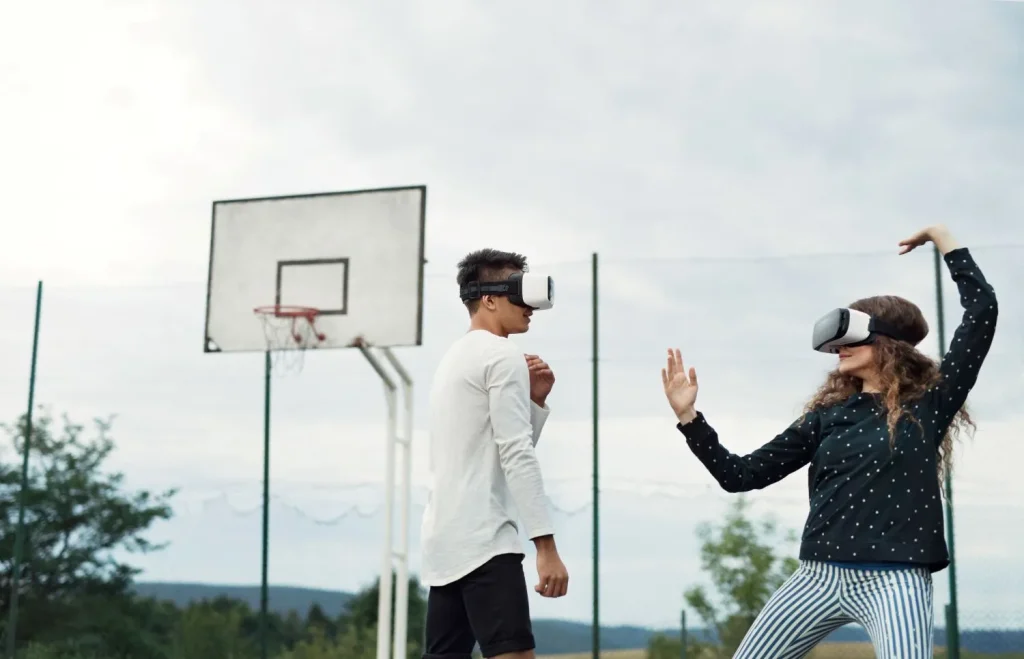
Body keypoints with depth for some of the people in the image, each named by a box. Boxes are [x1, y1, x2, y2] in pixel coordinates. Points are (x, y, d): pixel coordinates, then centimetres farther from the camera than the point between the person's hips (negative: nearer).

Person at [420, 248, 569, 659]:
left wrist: (535, 401, 13)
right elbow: (516, 456, -16)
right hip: (484, 540, -10)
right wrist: (546, 545, -19)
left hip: (444, 541, 10)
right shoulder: (504, 356, -7)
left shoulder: (454, 359, 22)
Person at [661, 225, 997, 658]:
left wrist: (943, 239, 1)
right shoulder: (829, 415, 11)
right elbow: (741, 475, 9)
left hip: (892, 582, -4)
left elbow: (983, 311, -5)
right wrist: (688, 416, 0)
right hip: (819, 576, 4)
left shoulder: (928, 406, 2)